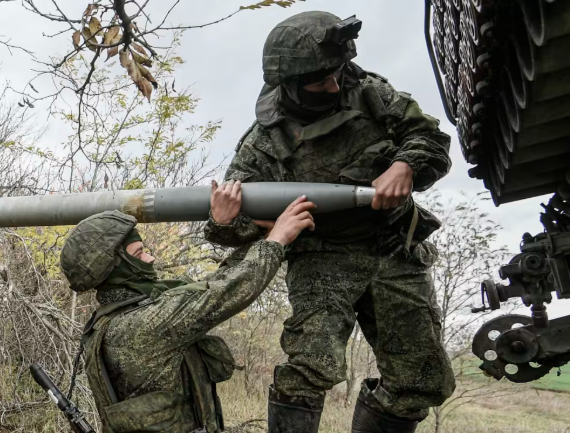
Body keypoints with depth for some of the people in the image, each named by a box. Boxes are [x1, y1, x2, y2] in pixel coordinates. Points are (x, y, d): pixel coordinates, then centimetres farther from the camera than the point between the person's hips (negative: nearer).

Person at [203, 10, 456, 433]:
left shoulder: (369, 91, 0)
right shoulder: (266, 141, -7)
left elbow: (431, 138, 2)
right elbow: (241, 216, -8)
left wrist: (404, 167, -21)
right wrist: (226, 223, -34)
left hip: (396, 253, 4)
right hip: (324, 258, -3)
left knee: (425, 382, 6)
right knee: (310, 367, -24)